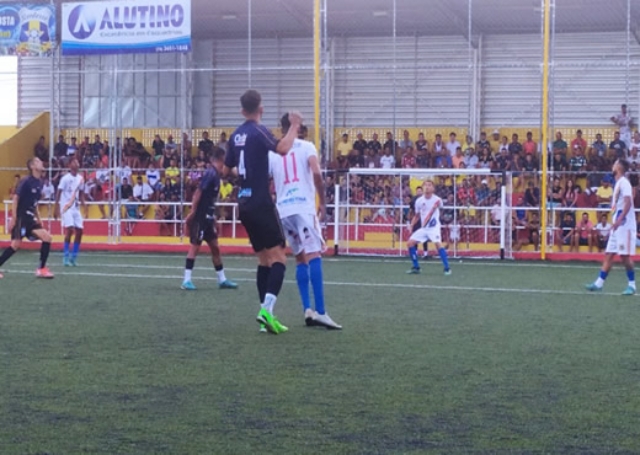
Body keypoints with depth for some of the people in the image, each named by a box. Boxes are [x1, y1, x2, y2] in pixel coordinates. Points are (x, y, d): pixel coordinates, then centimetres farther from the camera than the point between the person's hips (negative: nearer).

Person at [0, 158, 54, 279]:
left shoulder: (39, 183, 10)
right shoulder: (26, 181, -13)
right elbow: (16, 198, -14)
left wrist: (38, 218, 17)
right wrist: (13, 218, -18)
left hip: (30, 218, 8)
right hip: (21, 218, -8)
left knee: (47, 238, -4)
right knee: (16, 245, -11)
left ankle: (41, 269, 1)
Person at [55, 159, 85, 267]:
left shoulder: (80, 178, 8)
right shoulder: (65, 178, -10)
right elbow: (59, 193, -9)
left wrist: (82, 202, -1)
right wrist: (56, 208, -14)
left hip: (76, 208, 6)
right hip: (66, 208, -6)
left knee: (79, 231, 1)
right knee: (69, 229, -18)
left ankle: (74, 256, 12)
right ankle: (65, 256, -10)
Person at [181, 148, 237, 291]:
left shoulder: (215, 174, 12)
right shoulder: (211, 173, -15)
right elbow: (198, 192, -19)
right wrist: (192, 212, -21)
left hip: (208, 217, 9)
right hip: (200, 217, -9)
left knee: (215, 247, 12)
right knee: (195, 246, -7)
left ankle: (222, 279, 18)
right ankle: (186, 280, -5)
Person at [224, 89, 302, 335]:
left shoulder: (236, 135, 12)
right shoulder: (259, 131, -10)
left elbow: (226, 170, 23)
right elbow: (282, 148, -29)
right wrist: (294, 126, -17)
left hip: (244, 203, 8)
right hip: (261, 203, -8)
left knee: (264, 259, 11)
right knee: (278, 257, -8)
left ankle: (266, 315, 7)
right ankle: (266, 309, -23)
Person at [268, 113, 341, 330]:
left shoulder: (272, 152, 15)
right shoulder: (306, 147, 4)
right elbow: (316, 173, -12)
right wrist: (323, 202, -4)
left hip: (283, 209, 5)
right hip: (303, 206, -5)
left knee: (301, 259, 13)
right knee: (314, 256, -11)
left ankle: (308, 310, 5)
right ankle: (320, 312, -21)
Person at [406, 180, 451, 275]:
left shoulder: (437, 200, -7)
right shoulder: (419, 201, 3)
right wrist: (412, 225, 4)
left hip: (434, 227, -5)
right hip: (423, 228, 5)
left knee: (438, 244, -25)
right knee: (410, 243, -2)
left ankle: (447, 268, -16)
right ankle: (416, 267, 10)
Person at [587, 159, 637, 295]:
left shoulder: (624, 182, -11)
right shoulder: (618, 183, 18)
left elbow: (628, 203, -22)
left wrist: (619, 219, -30)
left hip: (625, 225, -9)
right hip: (617, 226, 9)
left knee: (625, 255, -6)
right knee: (609, 254, 5)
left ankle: (632, 285, 1)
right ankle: (599, 283, 4)